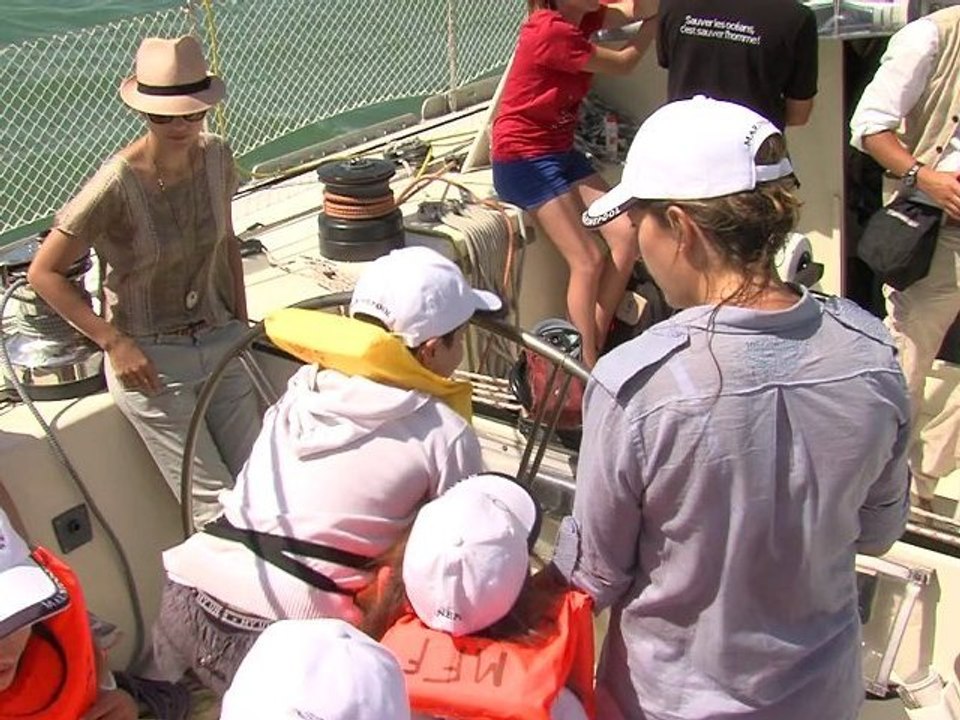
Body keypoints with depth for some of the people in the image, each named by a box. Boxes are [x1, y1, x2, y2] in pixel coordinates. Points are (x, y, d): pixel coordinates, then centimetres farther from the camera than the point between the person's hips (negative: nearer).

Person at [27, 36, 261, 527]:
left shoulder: (216, 158, -3)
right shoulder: (118, 185, -20)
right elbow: (44, 273, -12)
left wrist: (241, 322, 10)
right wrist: (114, 343, -14)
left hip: (220, 344, 5)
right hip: (151, 360, -5)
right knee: (219, 509, -4)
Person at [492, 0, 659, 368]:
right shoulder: (552, 31, -21)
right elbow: (623, 63, -9)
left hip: (560, 150, 9)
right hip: (523, 159, -9)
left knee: (627, 236, -3)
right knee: (588, 260, -12)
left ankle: (595, 348, 5)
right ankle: (588, 369, -4)